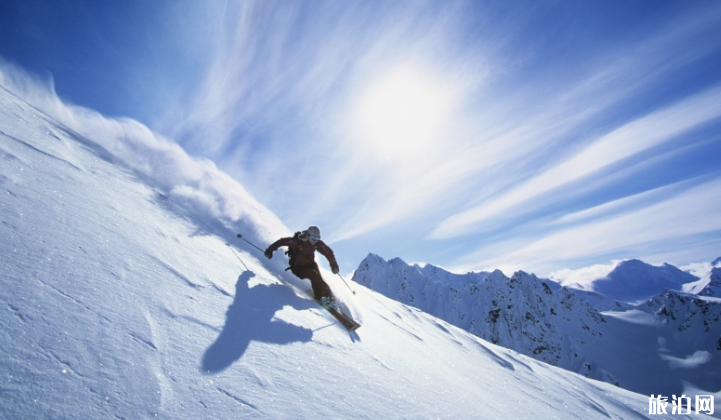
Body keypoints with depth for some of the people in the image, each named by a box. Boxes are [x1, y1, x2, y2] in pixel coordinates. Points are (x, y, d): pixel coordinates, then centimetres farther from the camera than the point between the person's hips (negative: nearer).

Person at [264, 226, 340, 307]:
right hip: (298, 267, -4)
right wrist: (270, 250, -11)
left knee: (319, 280, -17)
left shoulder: (317, 243, -13)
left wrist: (334, 265, -9)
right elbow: (282, 241, -15)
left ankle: (330, 298, -6)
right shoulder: (297, 241, -24)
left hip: (310, 264, 4)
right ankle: (320, 297, -16)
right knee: (314, 276, -26)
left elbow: (329, 252, -3)